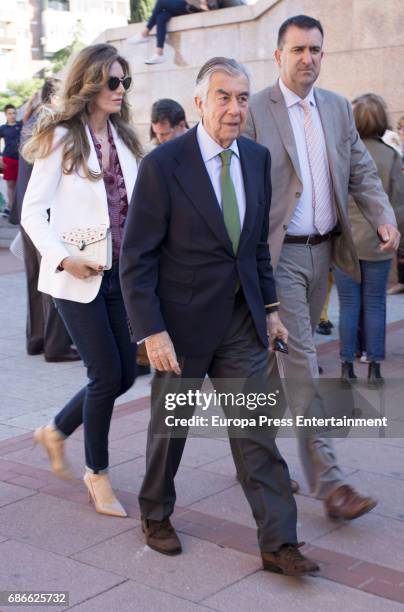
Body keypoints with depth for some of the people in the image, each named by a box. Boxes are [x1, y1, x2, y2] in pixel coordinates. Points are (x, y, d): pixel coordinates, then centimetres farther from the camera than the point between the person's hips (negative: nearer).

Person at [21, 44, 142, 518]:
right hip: (78, 278, -6)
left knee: (124, 374, 8)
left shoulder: (122, 138, 12)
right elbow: (32, 213, -8)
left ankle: (56, 431, 33)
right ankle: (97, 473, 18)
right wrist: (63, 259, -20)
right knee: (107, 375, -4)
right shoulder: (62, 137, -6)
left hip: (120, 274, 6)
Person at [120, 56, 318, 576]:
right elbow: (136, 257, -14)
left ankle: (278, 543, 11)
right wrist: (151, 332, -19)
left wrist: (269, 307, 10)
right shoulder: (163, 165, -15)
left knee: (255, 429, 4)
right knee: (170, 425, 14)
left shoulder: (257, 158, 3)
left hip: (242, 321, 4)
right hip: (183, 323, -4)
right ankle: (155, 514, 37)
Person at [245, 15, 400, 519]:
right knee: (302, 363, -7)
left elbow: (361, 171, 12)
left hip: (323, 251, 6)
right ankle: (328, 481, -5)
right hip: (278, 254, -6)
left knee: (285, 358, 16)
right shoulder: (254, 111, -7)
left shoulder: (338, 108, 11)